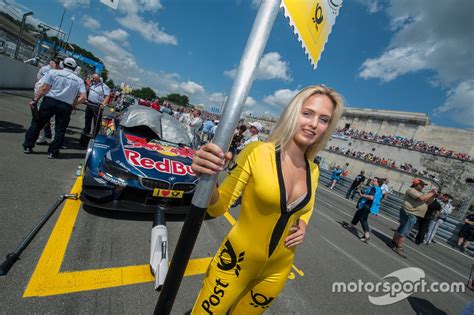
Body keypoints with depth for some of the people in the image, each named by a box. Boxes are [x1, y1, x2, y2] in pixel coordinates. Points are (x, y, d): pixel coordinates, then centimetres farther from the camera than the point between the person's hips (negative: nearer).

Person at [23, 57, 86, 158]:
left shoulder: (53, 72, 2)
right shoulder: (79, 80, 4)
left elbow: (44, 88, -4)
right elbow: (83, 97, -7)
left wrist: (35, 100, 2)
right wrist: (73, 105, 6)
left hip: (50, 101, 0)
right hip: (65, 106, 0)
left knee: (37, 123, 14)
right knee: (60, 129, 7)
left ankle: (27, 146, 20)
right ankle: (52, 152, 9)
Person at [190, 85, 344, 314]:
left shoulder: (313, 171, -4)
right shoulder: (257, 152, -21)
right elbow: (218, 207, -17)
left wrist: (302, 226, -6)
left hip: (277, 270, 5)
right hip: (237, 261, -4)